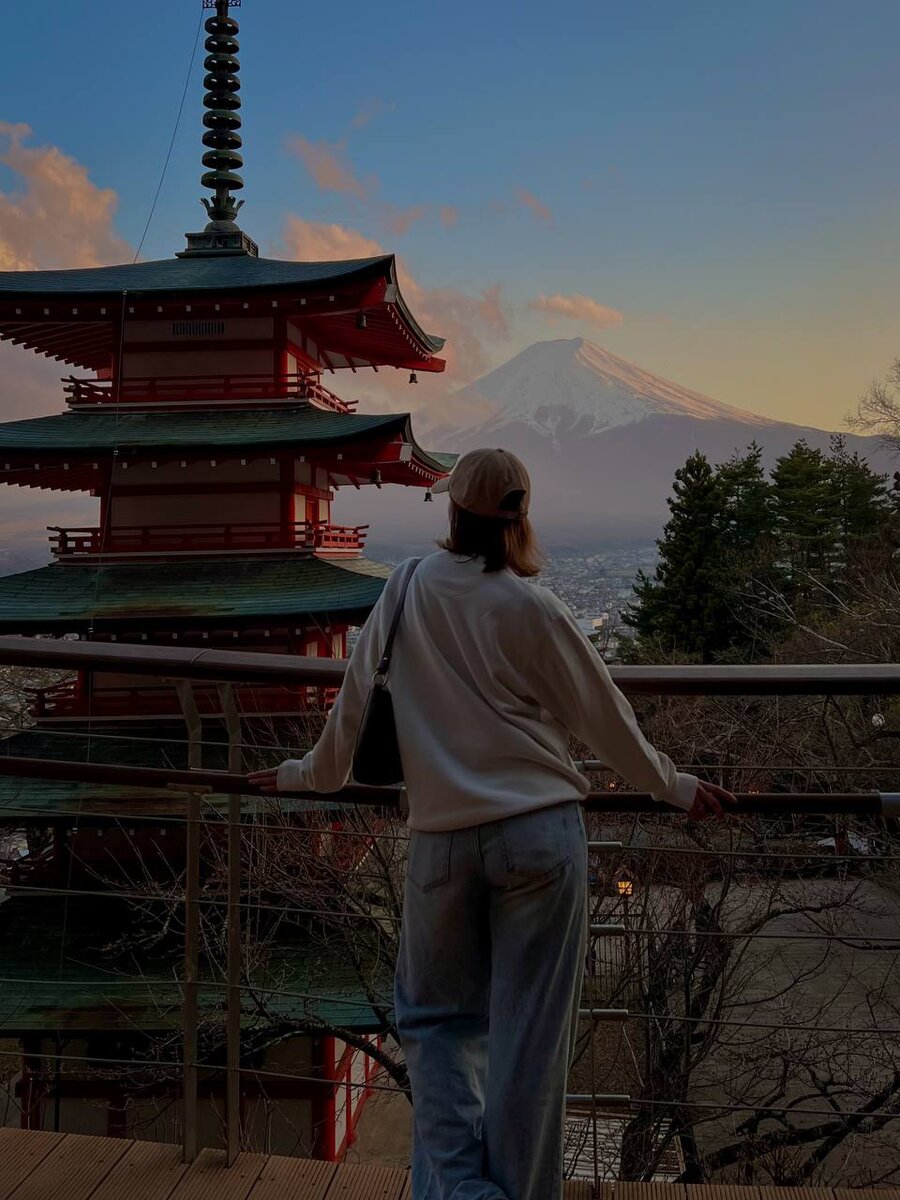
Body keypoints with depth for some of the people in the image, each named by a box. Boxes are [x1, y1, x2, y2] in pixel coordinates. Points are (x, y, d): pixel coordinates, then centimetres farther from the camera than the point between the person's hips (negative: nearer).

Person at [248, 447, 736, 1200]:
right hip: (541, 833, -2)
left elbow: (355, 699, 6)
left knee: (437, 1014, 17)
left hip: (442, 840, 2)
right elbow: (604, 717, 4)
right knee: (529, 1033, 5)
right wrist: (673, 787, 19)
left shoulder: (407, 589, 2)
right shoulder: (530, 607, -5)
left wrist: (310, 773, 23)